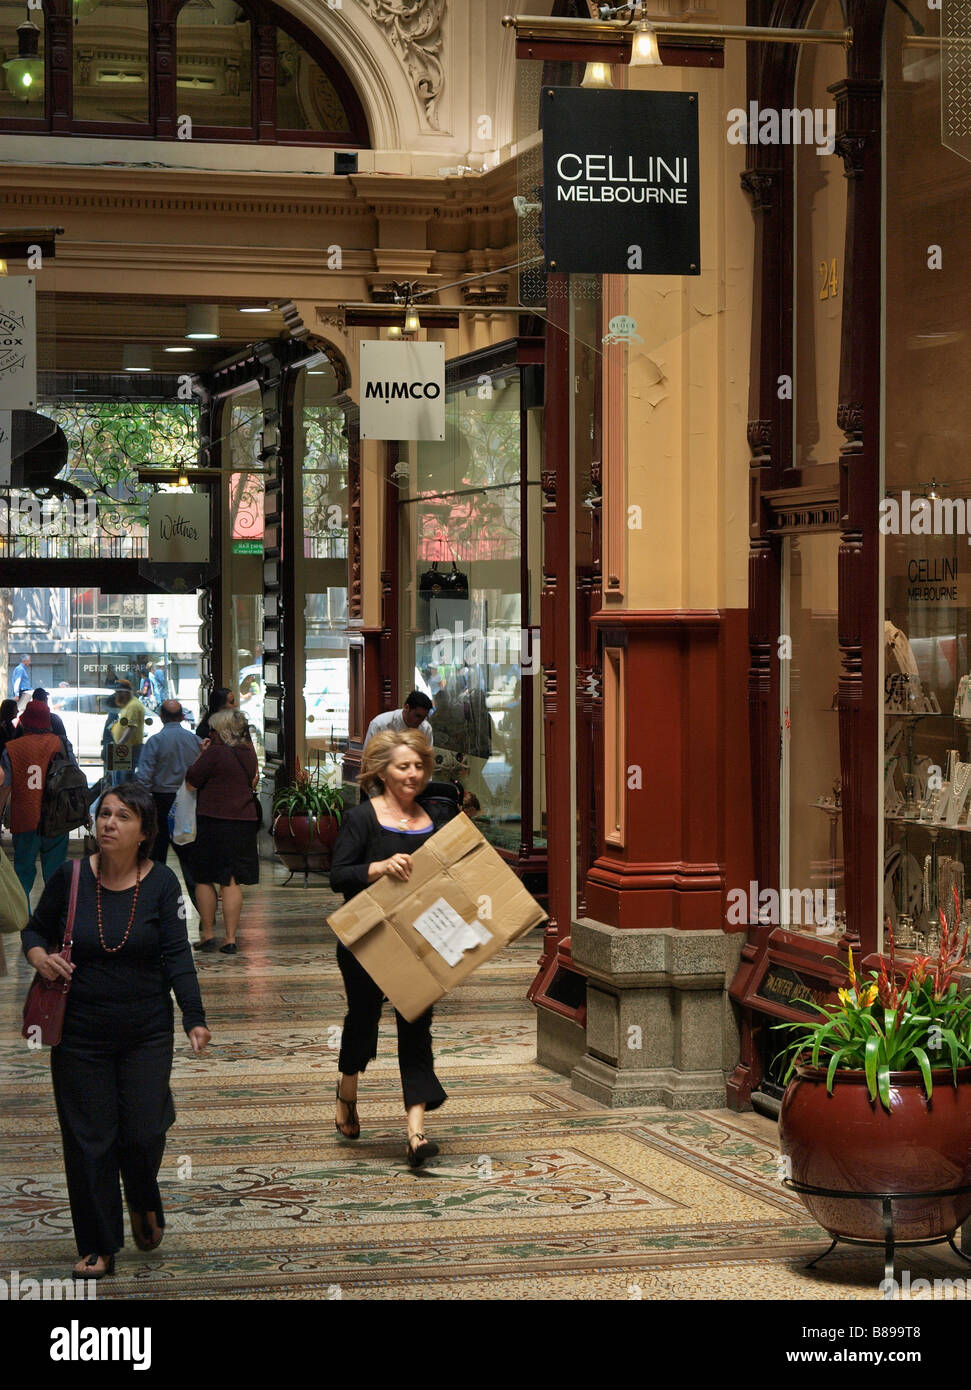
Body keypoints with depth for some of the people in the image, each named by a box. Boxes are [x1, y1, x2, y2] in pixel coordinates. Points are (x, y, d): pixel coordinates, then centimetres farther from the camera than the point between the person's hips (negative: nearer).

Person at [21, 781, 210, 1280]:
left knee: (144, 1132, 0)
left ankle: (144, 1204, 35)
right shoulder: (70, 877, -4)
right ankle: (99, 1247, 18)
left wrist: (194, 1018, -18)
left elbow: (177, 955, -8)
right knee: (88, 1139, 3)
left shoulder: (160, 882, -6)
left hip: (146, 1032, 0)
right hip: (80, 1034, 1)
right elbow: (35, 929, 10)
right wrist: (38, 955, -14)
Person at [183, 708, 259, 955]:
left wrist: (200, 755, 4)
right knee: (232, 881, 6)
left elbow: (192, 780, -9)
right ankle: (230, 939, 3)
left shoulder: (215, 752, -13)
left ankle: (207, 935, 11)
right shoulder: (249, 753, 6)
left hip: (212, 821, -5)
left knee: (203, 879, 9)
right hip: (244, 821, 5)